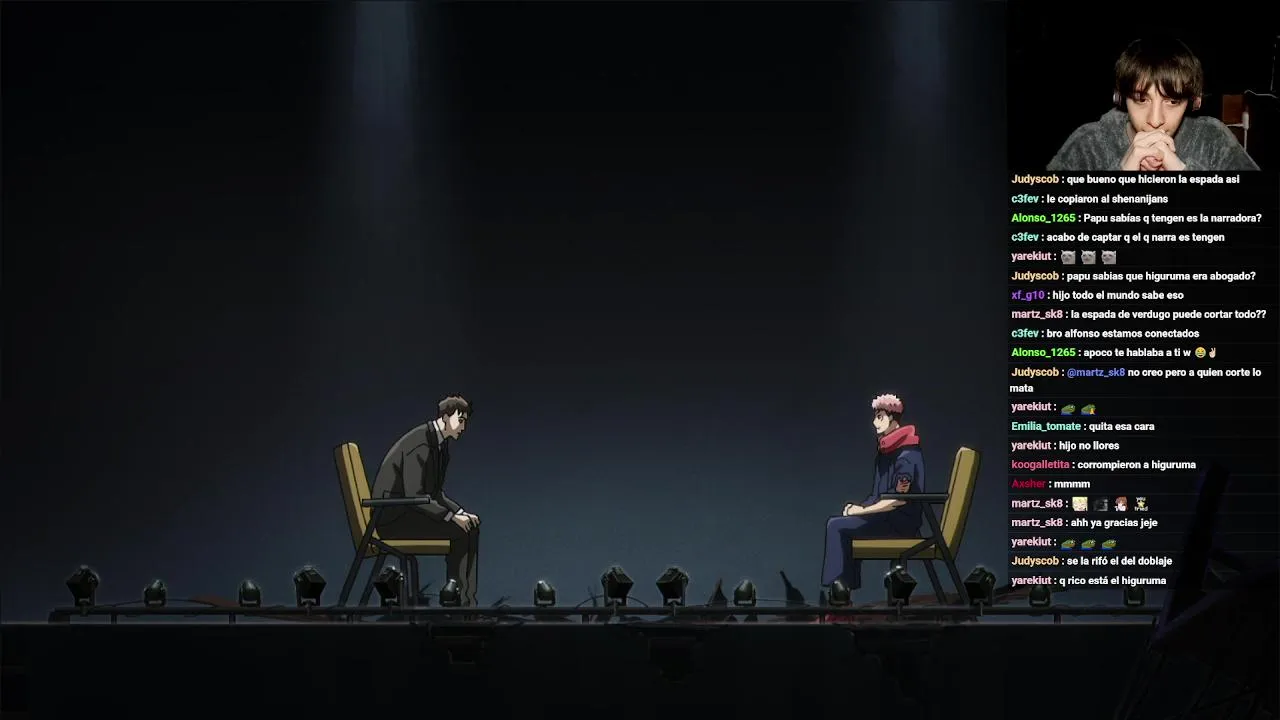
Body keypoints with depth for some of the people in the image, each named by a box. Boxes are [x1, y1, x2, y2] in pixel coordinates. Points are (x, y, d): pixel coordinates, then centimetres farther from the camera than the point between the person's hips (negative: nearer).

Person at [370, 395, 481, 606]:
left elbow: (435, 493, 18)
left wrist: (462, 513, 3)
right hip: (394, 517, -10)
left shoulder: (440, 444, 13)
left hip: (409, 512, 10)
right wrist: (451, 516, -22)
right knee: (460, 533, -19)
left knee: (471, 527, 2)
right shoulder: (421, 443, -19)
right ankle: (460, 602, -11)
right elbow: (414, 495, -24)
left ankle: (466, 604, -3)